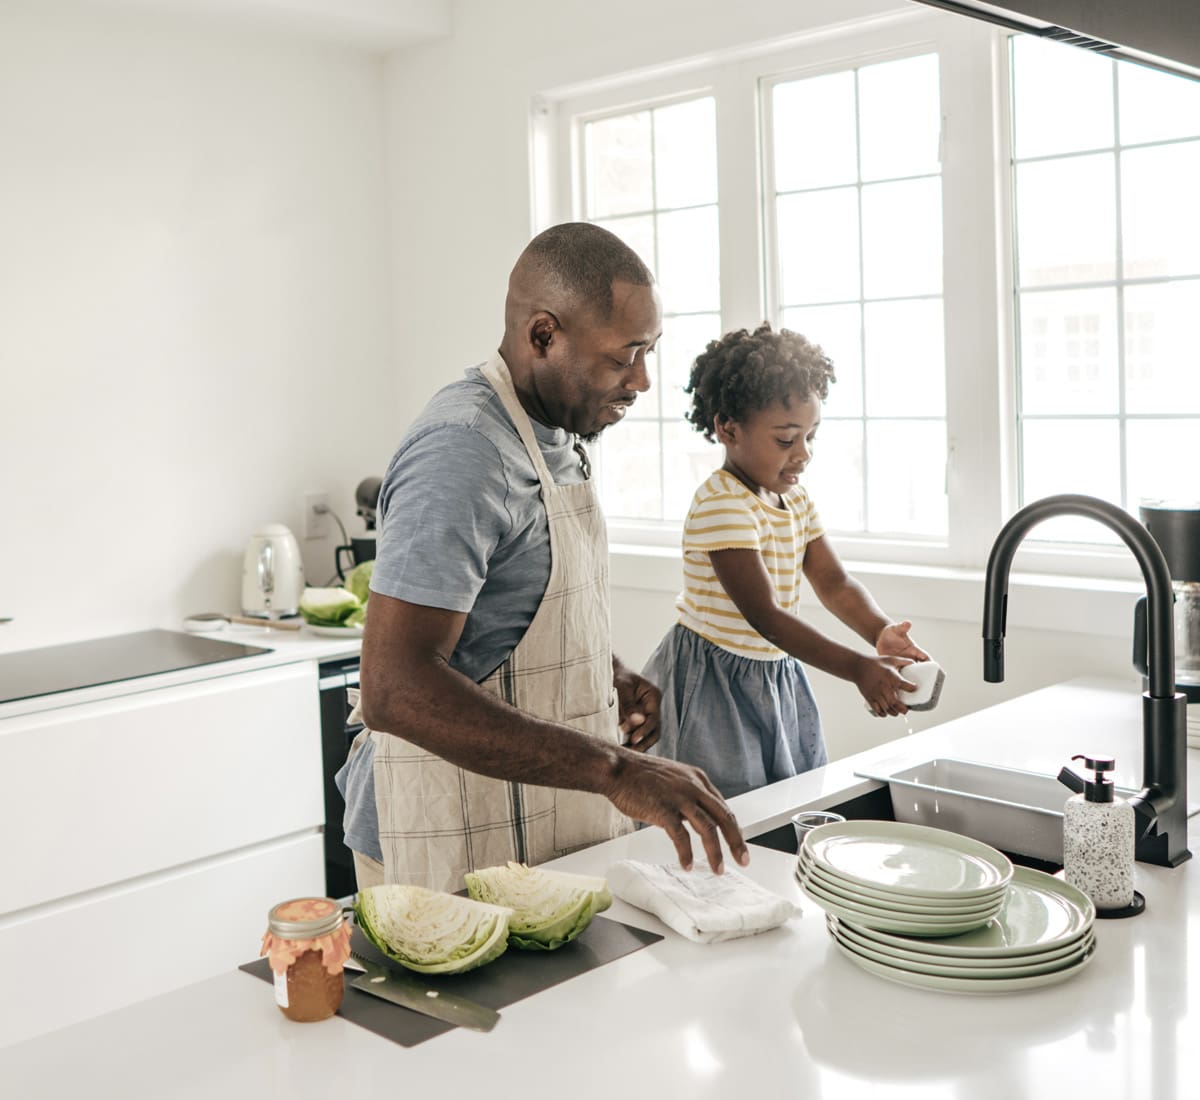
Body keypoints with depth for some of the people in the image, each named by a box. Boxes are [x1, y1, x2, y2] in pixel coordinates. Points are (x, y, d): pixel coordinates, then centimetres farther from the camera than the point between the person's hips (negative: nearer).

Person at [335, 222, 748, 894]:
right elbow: (393, 688, -32)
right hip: (457, 851, -9)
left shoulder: (558, 434, 8)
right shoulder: (463, 451, -23)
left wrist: (610, 675, 5)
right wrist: (613, 769, -35)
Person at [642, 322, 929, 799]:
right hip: (715, 684, -8)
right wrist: (857, 668, -35)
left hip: (776, 679, 8)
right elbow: (764, 615, -28)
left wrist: (881, 632, -19)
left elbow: (834, 582, 2)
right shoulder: (721, 505, -23)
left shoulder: (795, 500, 6)